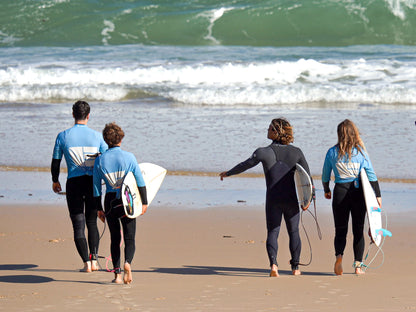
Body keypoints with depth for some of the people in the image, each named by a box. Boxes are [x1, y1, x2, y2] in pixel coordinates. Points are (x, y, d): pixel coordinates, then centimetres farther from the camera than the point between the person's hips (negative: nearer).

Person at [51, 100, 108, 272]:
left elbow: (55, 163, 4)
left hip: (74, 182, -1)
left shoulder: (63, 136, -1)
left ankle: (86, 262, -4)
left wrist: (55, 181, 21)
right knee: (92, 222, 14)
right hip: (93, 182, 1)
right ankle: (94, 259, 5)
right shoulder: (97, 136, 1)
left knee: (78, 224, 3)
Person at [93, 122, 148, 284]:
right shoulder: (129, 157, -4)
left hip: (110, 201, 1)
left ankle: (117, 274, 6)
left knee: (115, 238, 10)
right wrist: (144, 202, 6)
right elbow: (140, 181, -3)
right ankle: (127, 262, -24)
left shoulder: (100, 160, -1)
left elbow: (96, 186, 3)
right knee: (129, 238, 4)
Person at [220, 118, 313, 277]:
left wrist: (228, 173, 18)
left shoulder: (264, 152, -8)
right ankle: (295, 267, 16)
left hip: (273, 199, -1)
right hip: (292, 198, 1)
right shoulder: (296, 152, -1)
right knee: (293, 232, 14)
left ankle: (273, 263, -15)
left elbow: (245, 165, 2)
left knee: (272, 232, 5)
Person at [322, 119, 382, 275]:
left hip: (340, 192, 0)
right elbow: (371, 175, -4)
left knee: (340, 229, 8)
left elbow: (325, 175, 9)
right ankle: (358, 265, 6)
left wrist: (326, 191, 26)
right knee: (358, 230, 9)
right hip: (358, 192, 0)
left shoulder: (332, 152, 0)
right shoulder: (360, 152, -3)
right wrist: (378, 195, 3)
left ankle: (339, 255, -19)